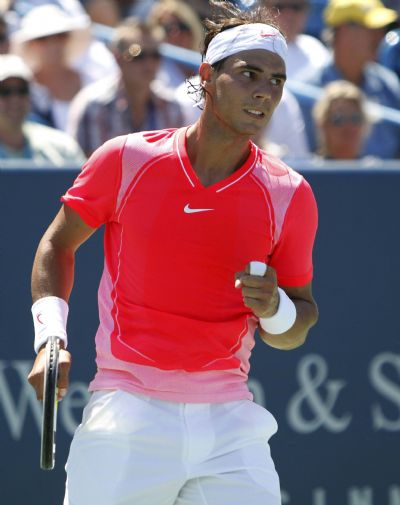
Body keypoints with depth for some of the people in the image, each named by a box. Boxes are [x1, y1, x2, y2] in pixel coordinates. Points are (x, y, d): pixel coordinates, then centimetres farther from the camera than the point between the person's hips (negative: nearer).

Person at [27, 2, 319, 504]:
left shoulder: (289, 195, 3)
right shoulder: (126, 159, -1)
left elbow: (296, 329, 11)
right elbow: (57, 244, 12)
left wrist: (274, 309, -11)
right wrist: (50, 337, -2)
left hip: (230, 424, 2)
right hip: (127, 416, -2)